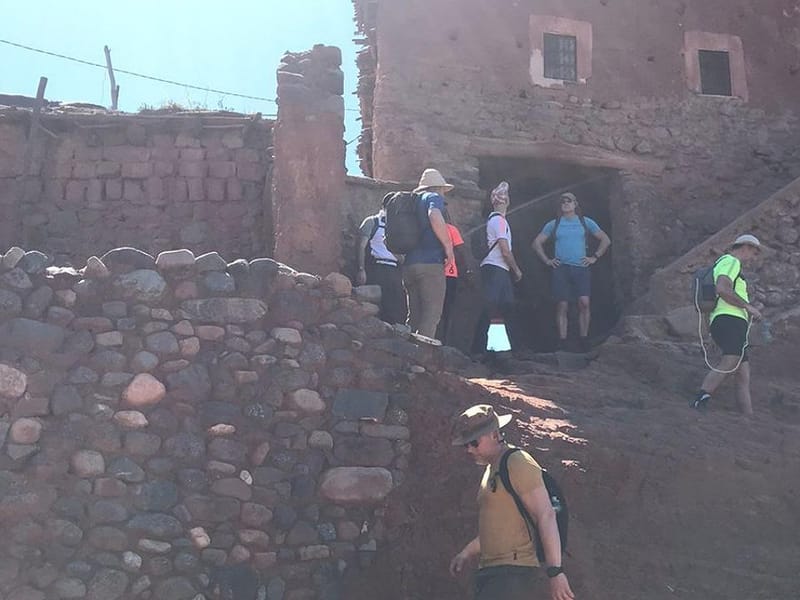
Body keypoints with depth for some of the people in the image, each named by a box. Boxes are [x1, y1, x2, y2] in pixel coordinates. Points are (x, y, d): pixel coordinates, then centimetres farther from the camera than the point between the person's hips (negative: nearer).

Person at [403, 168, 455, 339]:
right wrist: (448, 246, -14)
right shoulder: (434, 197, 2)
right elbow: (435, 216, -21)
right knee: (431, 314, -10)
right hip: (430, 263, -8)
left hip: (409, 265, 8)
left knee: (414, 316, 10)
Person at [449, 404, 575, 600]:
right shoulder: (492, 470, 19)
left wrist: (555, 571, -22)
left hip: (513, 571, -9)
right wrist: (467, 553, 25)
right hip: (489, 571, 9)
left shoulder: (519, 464, -10)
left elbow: (546, 516, -17)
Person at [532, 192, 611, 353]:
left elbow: (606, 240, 15)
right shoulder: (553, 225, 11)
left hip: (581, 268, 0)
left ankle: (584, 341, -5)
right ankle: (562, 344, 0)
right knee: (562, 306, -3)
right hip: (561, 269, 0)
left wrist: (594, 257, 6)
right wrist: (547, 260, 7)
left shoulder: (586, 222, 10)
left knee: (584, 303, -14)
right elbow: (537, 243, 17)